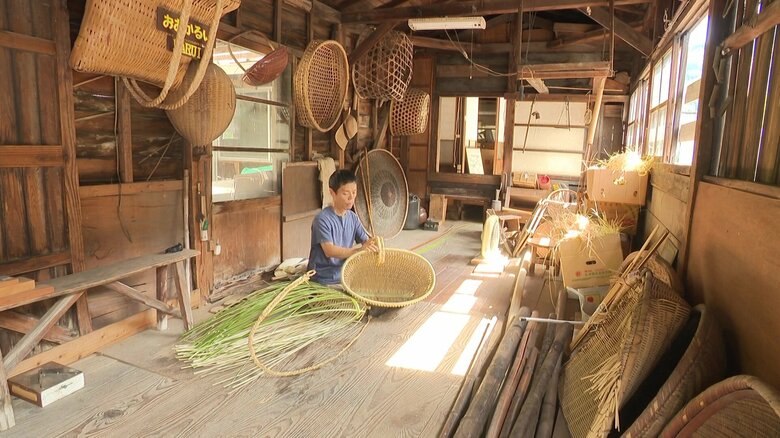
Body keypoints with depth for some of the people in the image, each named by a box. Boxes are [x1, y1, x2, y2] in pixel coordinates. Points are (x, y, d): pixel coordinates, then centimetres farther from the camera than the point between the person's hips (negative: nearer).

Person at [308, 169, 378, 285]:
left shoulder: (353, 217, 5)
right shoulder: (322, 219, -15)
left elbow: (365, 240, 1)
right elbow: (329, 251, -24)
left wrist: (373, 242, -23)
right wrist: (358, 250, -35)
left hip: (344, 277, 6)